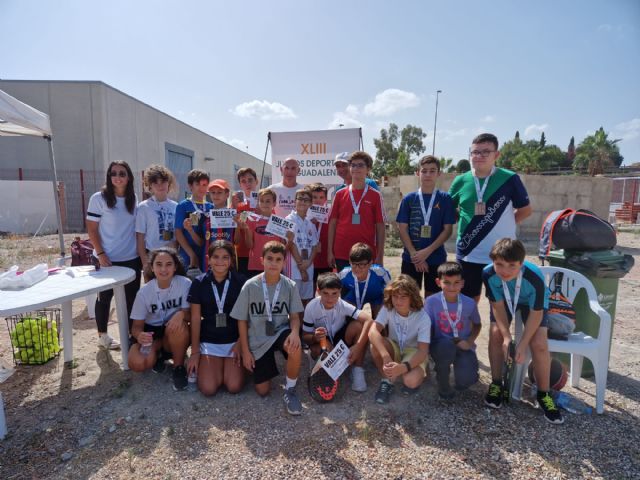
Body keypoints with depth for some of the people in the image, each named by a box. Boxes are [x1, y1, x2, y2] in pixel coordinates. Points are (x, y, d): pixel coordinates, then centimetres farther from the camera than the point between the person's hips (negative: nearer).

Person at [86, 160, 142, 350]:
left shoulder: (133, 198, 5)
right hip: (107, 259, -4)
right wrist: (100, 253, -14)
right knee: (105, 297, 11)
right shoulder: (99, 198, -8)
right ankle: (102, 336, 27)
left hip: (131, 258, 4)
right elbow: (92, 229, -6)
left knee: (131, 297, 9)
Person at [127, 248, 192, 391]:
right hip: (151, 332, 1)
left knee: (178, 325, -36)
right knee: (136, 363, -27)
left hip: (177, 335, -1)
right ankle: (159, 352, 9)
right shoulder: (144, 292, -12)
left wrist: (181, 314, -37)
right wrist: (139, 335, -32)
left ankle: (179, 367, -10)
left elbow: (190, 314, -12)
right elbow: (137, 325, -8)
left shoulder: (185, 283, -17)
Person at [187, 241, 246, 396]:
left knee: (234, 387, -11)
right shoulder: (199, 283, -5)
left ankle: (228, 364, 21)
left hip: (233, 340, 0)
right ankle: (219, 363, 20)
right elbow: (195, 318, -2)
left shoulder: (240, 281, -7)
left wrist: (240, 343, -7)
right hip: (208, 340, 1)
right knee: (208, 389, -11)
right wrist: (194, 351, 0)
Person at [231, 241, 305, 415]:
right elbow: (242, 321, -3)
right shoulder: (250, 286, -11)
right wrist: (245, 351, -3)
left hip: (281, 332, 0)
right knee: (263, 390, 0)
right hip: (257, 340, 0)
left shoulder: (290, 286, -9)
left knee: (295, 347, -36)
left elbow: (295, 316, -5)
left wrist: (295, 332, -29)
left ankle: (289, 390, -9)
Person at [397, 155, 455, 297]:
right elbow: (402, 228, -1)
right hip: (411, 258, 0)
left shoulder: (445, 199, 0)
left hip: (436, 258, 0)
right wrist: (414, 254, -11)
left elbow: (448, 230, -3)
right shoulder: (409, 199, 1)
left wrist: (427, 251, -13)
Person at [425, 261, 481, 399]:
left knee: (465, 381, -24)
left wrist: (470, 341, -8)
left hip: (463, 347, 1)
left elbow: (477, 325, 8)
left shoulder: (470, 303, -10)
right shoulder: (431, 301, -15)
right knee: (447, 346, -38)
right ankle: (443, 382, -6)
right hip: (441, 345, -1)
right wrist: (427, 350, -21)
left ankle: (461, 364, 16)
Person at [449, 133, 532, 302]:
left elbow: (525, 209, 6)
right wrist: (464, 222, 3)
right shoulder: (461, 181, 1)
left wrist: (504, 224, -3)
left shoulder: (510, 179, -5)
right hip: (468, 254, 2)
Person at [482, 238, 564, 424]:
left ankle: (543, 394, 5)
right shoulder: (488, 274, -35)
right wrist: (506, 336, -27)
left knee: (539, 343, -17)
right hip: (504, 299, 2)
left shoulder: (535, 278, -40)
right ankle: (497, 384, 5)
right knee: (495, 334, -15)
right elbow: (498, 306, -20)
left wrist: (522, 344, -27)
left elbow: (535, 313, -26)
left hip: (532, 302, -1)